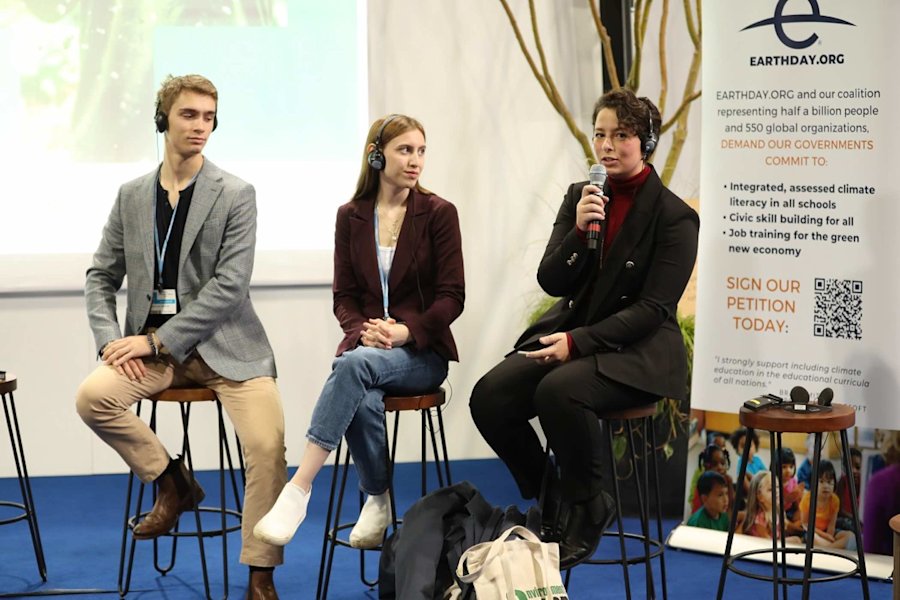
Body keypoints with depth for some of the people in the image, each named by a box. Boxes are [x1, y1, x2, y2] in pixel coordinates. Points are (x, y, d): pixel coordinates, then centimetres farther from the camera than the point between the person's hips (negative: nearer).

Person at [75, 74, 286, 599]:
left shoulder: (236, 195, -3)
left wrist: (157, 340, -16)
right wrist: (110, 339, -7)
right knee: (92, 396, -25)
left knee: (268, 444, -24)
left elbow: (229, 285, -11)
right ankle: (173, 484, -1)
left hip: (222, 345, -3)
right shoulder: (131, 196, 10)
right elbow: (102, 276, 13)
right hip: (152, 347, 3)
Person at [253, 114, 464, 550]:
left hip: (422, 352, -2)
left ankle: (298, 489, -38)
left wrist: (405, 331, -19)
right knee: (363, 402, -35)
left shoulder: (438, 214, 1)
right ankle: (378, 504, -11)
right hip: (366, 346, 2)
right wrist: (363, 331, -13)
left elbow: (451, 297, -3)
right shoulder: (351, 217, 9)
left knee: (356, 364, -36)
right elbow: (344, 297, 9)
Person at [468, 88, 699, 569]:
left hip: (636, 352, -6)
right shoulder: (580, 196, 9)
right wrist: (579, 230, -15)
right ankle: (549, 498, 4)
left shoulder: (675, 217, -7)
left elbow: (653, 308, -13)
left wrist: (579, 342, -21)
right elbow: (551, 281, 3)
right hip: (569, 335, 6)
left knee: (559, 390, -35)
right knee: (489, 397, -18)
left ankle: (586, 505, -10)